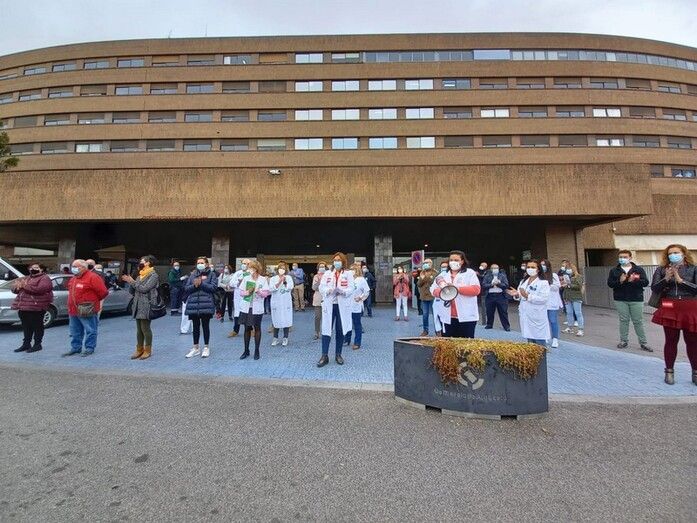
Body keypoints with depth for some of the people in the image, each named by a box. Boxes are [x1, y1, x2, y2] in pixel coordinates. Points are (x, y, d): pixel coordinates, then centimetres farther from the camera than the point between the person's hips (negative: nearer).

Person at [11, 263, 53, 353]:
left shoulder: (44, 278, -4)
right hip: (23, 306, 8)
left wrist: (25, 286, -14)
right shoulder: (27, 278, 22)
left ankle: (37, 345, 8)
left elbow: (40, 289, -21)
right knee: (26, 327, 15)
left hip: (36, 307, -8)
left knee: (37, 326, 0)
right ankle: (26, 344, 25)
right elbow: (14, 288, 20)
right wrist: (17, 285, -3)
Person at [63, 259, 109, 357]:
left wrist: (93, 301, -1)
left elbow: (103, 292, -15)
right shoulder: (73, 279, 15)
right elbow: (72, 292, 29)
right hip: (73, 310, 9)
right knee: (75, 331, 17)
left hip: (87, 311, -9)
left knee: (90, 330, 0)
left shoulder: (92, 277, -13)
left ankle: (90, 348, 7)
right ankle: (75, 348, 28)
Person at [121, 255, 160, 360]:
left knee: (145, 328, -3)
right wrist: (130, 282, -1)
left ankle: (148, 350, 8)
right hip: (138, 305, 7)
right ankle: (139, 349, 20)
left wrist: (132, 282, -9)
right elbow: (131, 291, 15)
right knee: (139, 329, 11)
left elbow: (144, 288, -16)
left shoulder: (153, 275, -6)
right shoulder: (140, 276, 17)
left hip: (147, 305, -7)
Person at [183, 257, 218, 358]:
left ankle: (206, 348, 19)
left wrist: (201, 283, -16)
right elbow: (186, 288, 6)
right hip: (193, 304, 3)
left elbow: (213, 287, -10)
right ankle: (195, 348, 24)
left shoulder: (211, 274, 2)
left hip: (206, 304, -3)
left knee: (205, 326, 6)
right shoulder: (192, 274, 12)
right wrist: (194, 285, -13)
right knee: (195, 326, 11)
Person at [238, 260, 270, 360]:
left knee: (257, 328, 7)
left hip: (257, 308, -2)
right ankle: (246, 350, 23)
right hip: (246, 307, 2)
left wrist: (258, 291, -25)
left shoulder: (263, 279, -4)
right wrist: (247, 292, -17)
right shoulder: (246, 278, 3)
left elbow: (265, 294, -7)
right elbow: (241, 292, 2)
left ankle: (256, 351, 18)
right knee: (247, 328, 10)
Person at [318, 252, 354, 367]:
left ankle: (338, 354, 21)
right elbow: (321, 288, 2)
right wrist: (328, 290, -19)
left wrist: (342, 290, -25)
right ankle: (324, 356, 6)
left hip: (342, 306, -1)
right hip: (329, 305, 1)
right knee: (326, 330, -1)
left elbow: (351, 289, -6)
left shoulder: (348, 274, 4)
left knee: (340, 331, 7)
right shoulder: (327, 274, 10)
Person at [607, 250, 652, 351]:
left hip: (636, 299, -1)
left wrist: (634, 281, -20)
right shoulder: (614, 271, 5)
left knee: (638, 321, 4)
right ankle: (623, 341, 15)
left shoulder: (639, 269, 4)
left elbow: (645, 282, -4)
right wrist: (619, 281, -17)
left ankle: (643, 343, 14)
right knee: (623, 320, 6)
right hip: (620, 300, 1)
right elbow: (610, 283, 0)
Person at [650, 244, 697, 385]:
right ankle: (669, 372, 16)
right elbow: (654, 289, 0)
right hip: (670, 309, 0)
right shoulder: (662, 270, 5)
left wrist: (680, 280, -14)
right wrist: (666, 279, -13)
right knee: (671, 341, 5)